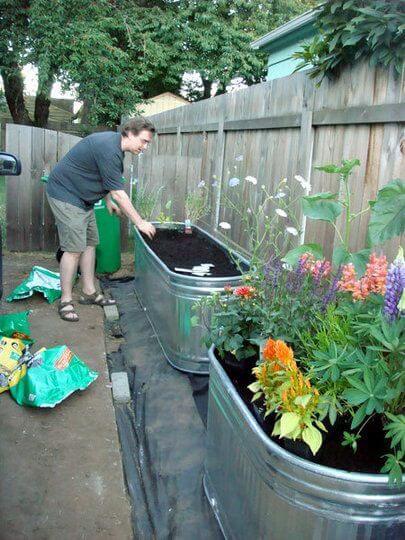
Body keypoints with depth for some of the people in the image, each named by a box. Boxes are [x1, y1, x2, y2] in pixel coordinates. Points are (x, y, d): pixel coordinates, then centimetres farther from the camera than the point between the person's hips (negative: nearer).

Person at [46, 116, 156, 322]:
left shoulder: (113, 142, 6)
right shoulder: (109, 149, -26)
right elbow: (118, 192, -25)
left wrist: (108, 201, 15)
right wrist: (140, 222, -20)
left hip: (82, 198, 10)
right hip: (65, 195, -10)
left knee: (90, 243, 9)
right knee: (74, 249, -11)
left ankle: (89, 292, 18)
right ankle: (65, 301, -1)